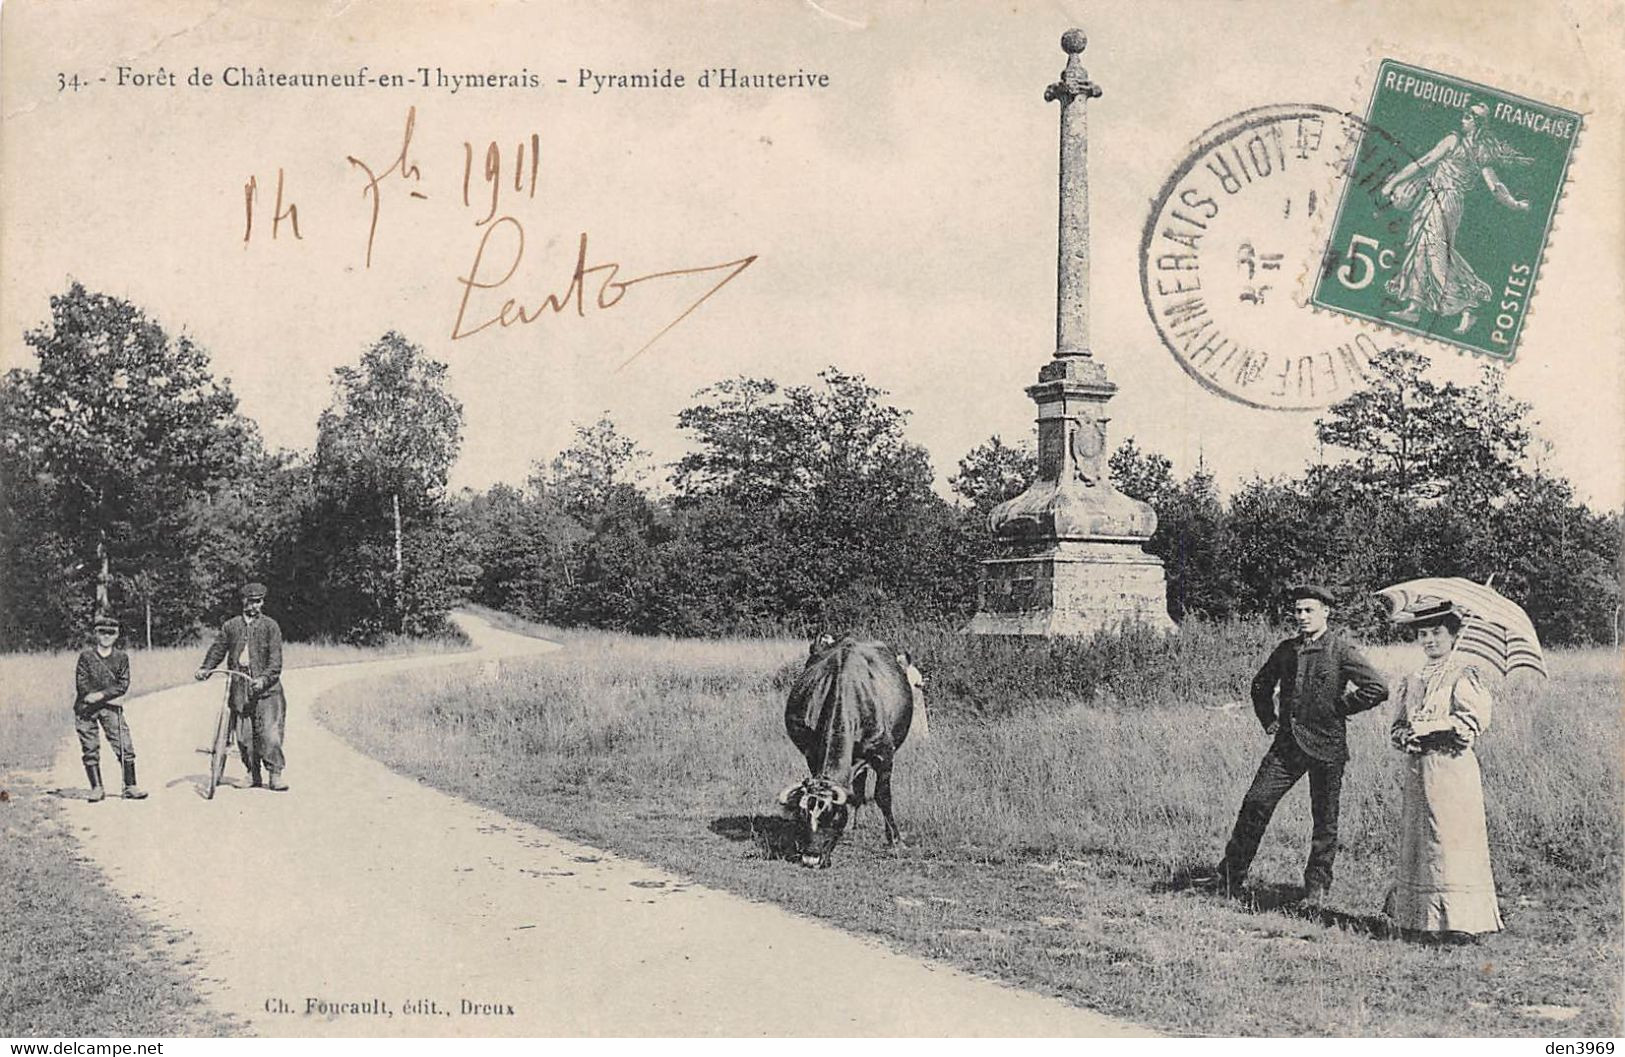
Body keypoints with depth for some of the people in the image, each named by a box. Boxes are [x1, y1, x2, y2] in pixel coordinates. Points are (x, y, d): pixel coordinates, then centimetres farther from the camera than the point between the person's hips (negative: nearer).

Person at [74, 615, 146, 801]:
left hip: (111, 707, 1)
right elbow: (81, 684, -5)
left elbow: (123, 685, -1)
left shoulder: (121, 657, 5)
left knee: (124, 746, -6)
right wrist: (110, 698, -10)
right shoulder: (86, 655, 1)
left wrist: (101, 695, -16)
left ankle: (130, 786, -1)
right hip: (86, 708, -1)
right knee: (90, 749, 2)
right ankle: (97, 788, 12)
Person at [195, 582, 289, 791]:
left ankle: (275, 775, -5)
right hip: (240, 688, 3)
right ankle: (252, 774, 17)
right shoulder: (230, 626, 13)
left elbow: (275, 659, -3)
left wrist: (264, 678, -18)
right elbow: (218, 649, 18)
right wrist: (206, 668, 0)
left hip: (266, 688, -3)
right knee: (244, 734, 4)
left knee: (270, 731, -11)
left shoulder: (270, 626, 3)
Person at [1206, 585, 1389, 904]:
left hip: (1326, 746, -4)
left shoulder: (1340, 649, -6)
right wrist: (1268, 720, 16)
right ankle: (1231, 873, 7)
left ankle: (1317, 887, 18)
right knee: (1256, 803, -2)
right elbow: (1261, 685, 27)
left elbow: (1378, 688, -10)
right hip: (1287, 743, 4)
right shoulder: (1286, 649, 10)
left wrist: (1340, 708, -6)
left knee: (1325, 820, 5)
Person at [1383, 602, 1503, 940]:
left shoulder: (1463, 676, -3)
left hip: (1451, 766, -6)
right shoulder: (1412, 681, 16)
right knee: (1414, 839, 7)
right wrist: (1405, 736, -5)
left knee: (1451, 840, -8)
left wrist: (1429, 728, -15)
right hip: (1417, 770, 6)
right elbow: (1397, 725, 17)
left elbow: (1472, 722, -12)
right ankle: (1416, 917, 13)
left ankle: (1460, 920, -5)